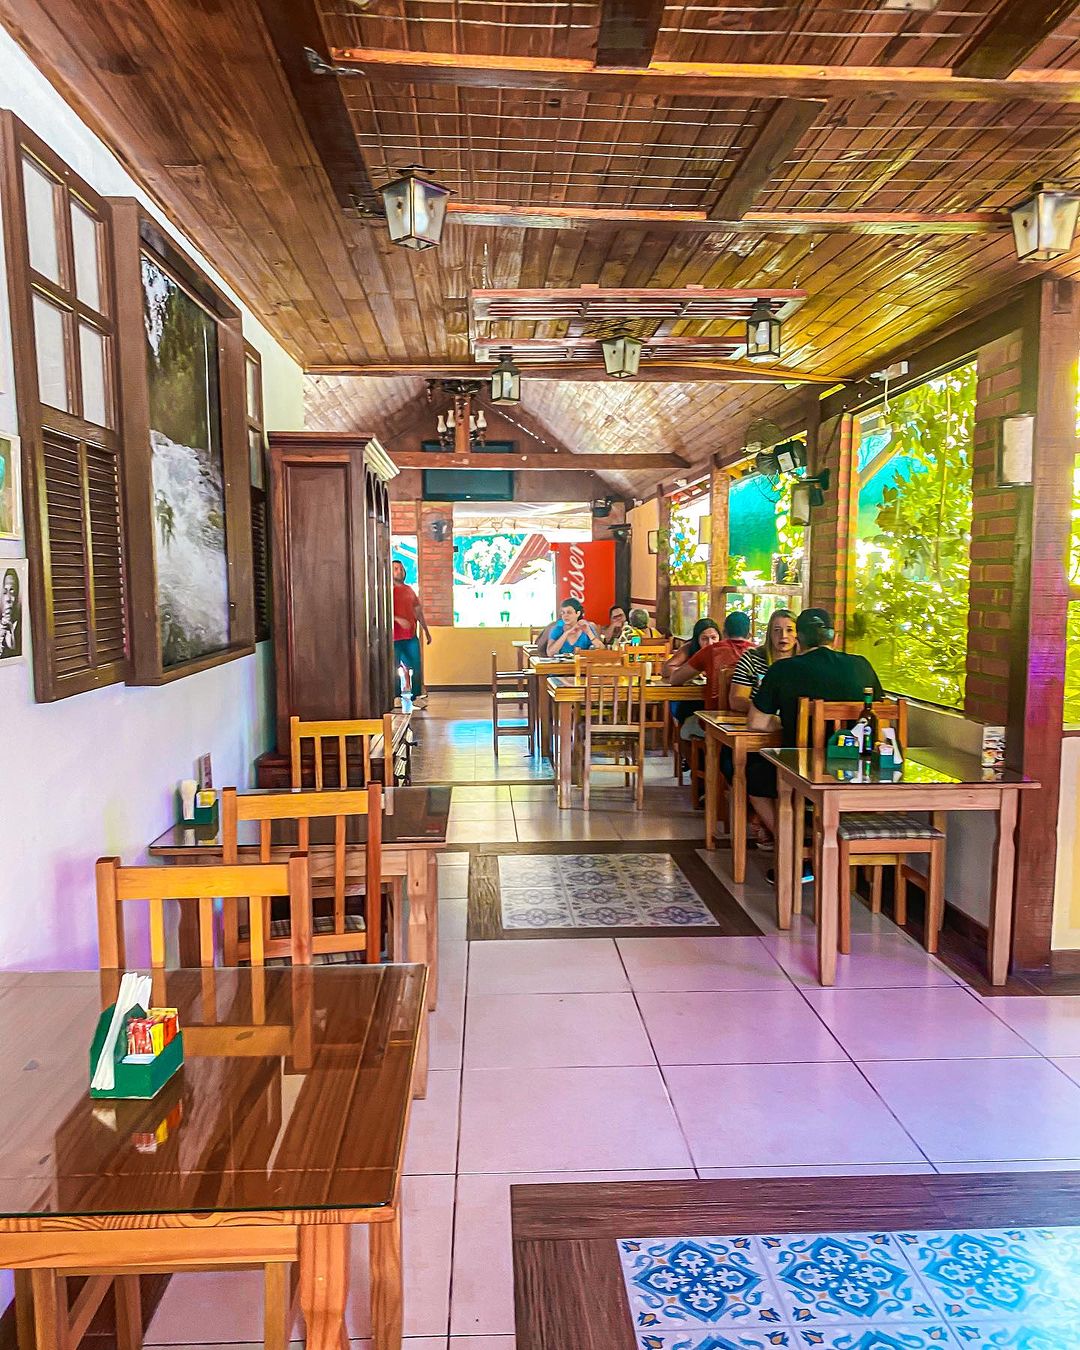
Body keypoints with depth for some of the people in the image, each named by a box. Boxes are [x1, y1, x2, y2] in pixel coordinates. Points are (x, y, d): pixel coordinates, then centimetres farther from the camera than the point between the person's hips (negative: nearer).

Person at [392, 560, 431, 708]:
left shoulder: (409, 590, 14)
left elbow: (418, 611, 20)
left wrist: (426, 631, 20)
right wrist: (398, 619, -27)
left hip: (411, 636, 6)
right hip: (395, 636, -6)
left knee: (415, 668, 7)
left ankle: (416, 696, 16)